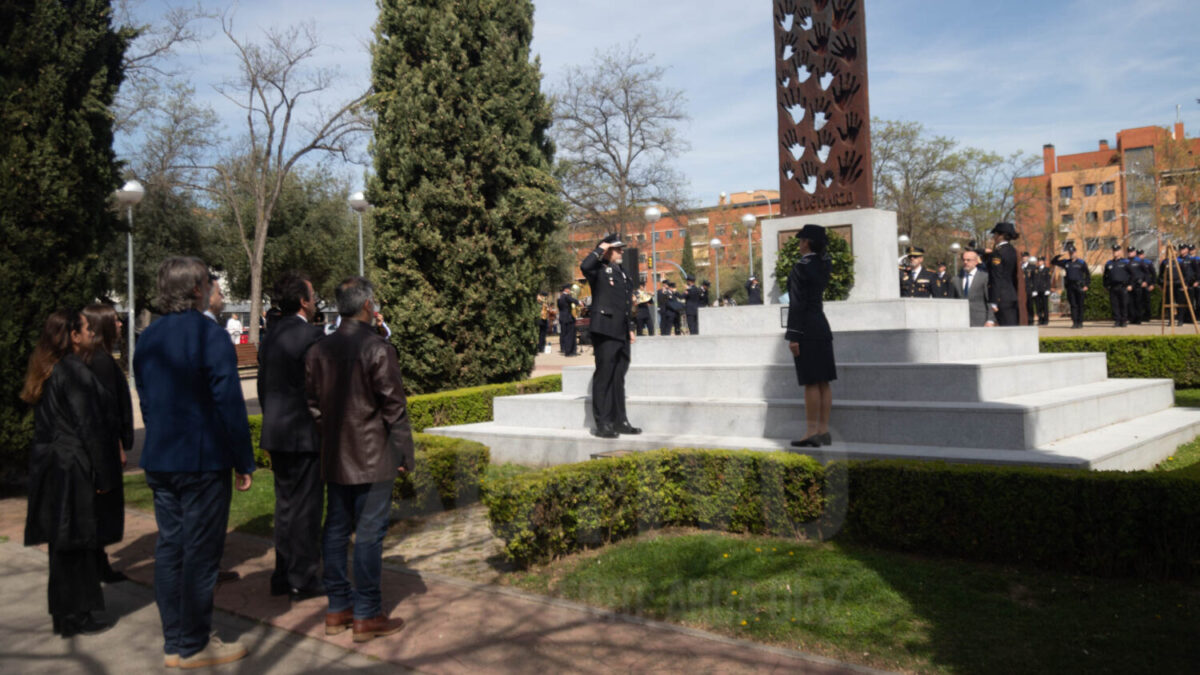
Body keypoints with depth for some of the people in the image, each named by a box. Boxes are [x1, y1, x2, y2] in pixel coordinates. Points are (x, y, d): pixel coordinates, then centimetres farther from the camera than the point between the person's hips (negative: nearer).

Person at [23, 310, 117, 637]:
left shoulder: (44, 371, 11)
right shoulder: (75, 372, -17)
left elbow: (45, 423, 15)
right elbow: (89, 428, -18)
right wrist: (104, 476, -13)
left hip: (48, 463, 9)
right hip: (73, 467, -9)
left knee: (62, 541, 16)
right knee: (77, 541, 1)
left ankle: (65, 612, 26)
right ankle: (79, 615, 10)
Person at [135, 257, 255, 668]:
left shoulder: (148, 338, 10)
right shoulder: (209, 336, -14)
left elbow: (146, 401, 15)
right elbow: (229, 403, -16)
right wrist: (244, 462, -10)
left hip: (159, 461, 8)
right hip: (202, 461, -8)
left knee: (169, 548, 12)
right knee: (200, 552, 1)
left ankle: (174, 643, 21)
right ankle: (193, 646, 9)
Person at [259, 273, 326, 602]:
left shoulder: (269, 337, 10)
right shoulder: (311, 335, -15)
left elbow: (263, 389, 15)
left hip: (275, 433, 8)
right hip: (304, 433, -8)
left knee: (285, 504, 16)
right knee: (306, 507, 1)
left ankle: (283, 576, 23)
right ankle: (303, 581, 9)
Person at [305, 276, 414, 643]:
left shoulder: (318, 350, 5)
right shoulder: (378, 349, -14)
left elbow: (312, 404, 11)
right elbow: (394, 406, -13)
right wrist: (405, 454, -5)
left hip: (335, 458, 7)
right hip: (372, 458, -7)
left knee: (336, 529, 13)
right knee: (369, 534, 0)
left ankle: (337, 608, 23)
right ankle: (367, 615, 6)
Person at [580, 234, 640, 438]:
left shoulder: (621, 272, 21)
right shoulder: (599, 270, -4)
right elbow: (585, 266, -29)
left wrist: (630, 328, 21)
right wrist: (600, 249, -14)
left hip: (621, 333, 8)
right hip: (605, 331, -8)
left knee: (619, 377, 12)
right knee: (604, 375, -7)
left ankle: (620, 421, 19)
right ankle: (602, 424, -3)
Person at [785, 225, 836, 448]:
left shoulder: (801, 267, -13)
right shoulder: (825, 265, 8)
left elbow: (797, 304, -17)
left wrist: (793, 336, -16)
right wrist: (819, 246, 19)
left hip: (806, 330, -8)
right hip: (822, 326, 8)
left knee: (811, 383, -7)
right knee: (823, 383, 8)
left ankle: (812, 433, -5)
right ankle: (823, 431, 13)